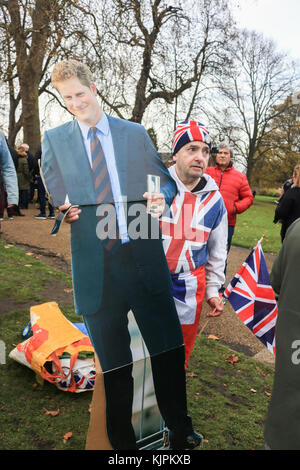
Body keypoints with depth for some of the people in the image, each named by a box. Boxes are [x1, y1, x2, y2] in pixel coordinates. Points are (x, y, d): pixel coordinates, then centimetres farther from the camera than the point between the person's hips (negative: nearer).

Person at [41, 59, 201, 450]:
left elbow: (165, 180, 11)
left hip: (144, 258, 1)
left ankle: (180, 432, 33)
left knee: (169, 347, 8)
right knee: (113, 360, 12)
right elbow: (52, 197, 8)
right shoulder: (54, 139, 10)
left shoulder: (136, 133, 10)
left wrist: (162, 195, -11)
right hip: (96, 265, 0)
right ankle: (121, 440, 34)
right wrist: (63, 210, -13)